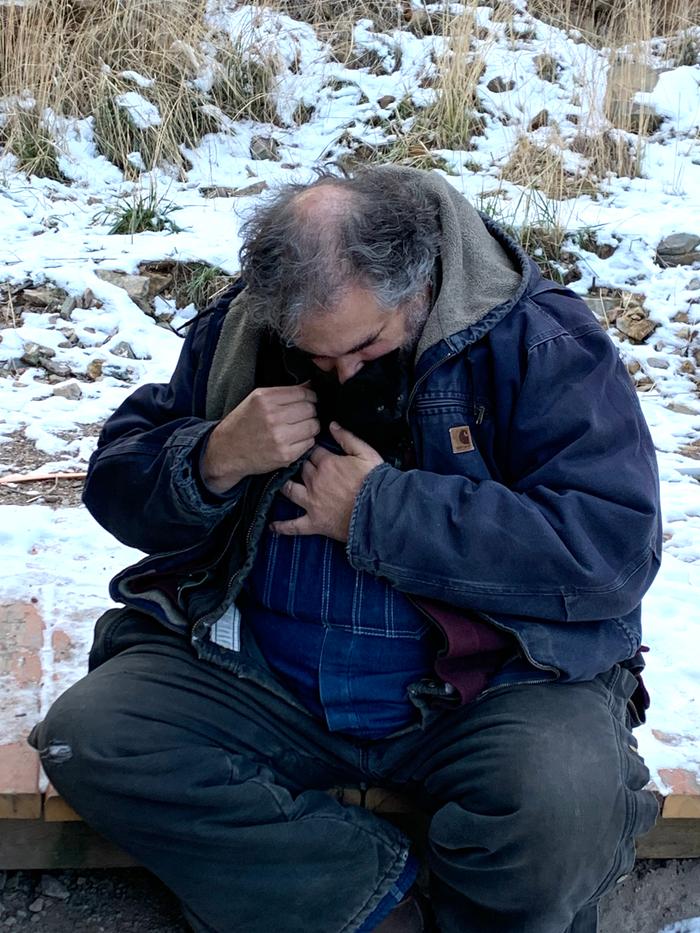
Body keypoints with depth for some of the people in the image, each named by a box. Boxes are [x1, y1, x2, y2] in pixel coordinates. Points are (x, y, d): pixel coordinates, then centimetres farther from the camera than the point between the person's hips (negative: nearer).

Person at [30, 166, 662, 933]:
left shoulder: (537, 342, -11)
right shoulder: (234, 333, 1)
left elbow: (616, 547, -20)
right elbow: (115, 486, 7)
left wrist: (382, 510, -20)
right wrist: (213, 461, -16)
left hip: (485, 682, -3)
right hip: (258, 679, 4)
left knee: (567, 804, -33)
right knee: (86, 737, -18)